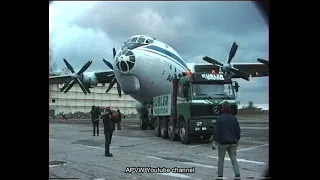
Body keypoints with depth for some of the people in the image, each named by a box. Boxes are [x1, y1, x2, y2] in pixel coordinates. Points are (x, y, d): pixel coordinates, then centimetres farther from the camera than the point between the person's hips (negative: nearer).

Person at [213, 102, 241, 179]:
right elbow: (238, 130, 10)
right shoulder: (234, 118, 4)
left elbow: (216, 130, -12)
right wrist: (237, 139, 20)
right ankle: (237, 174, -6)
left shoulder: (220, 118, -11)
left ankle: (220, 175, 15)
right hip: (233, 142, 4)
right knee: (234, 158, 7)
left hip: (223, 142, -4)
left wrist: (215, 140, -7)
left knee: (221, 159, 9)